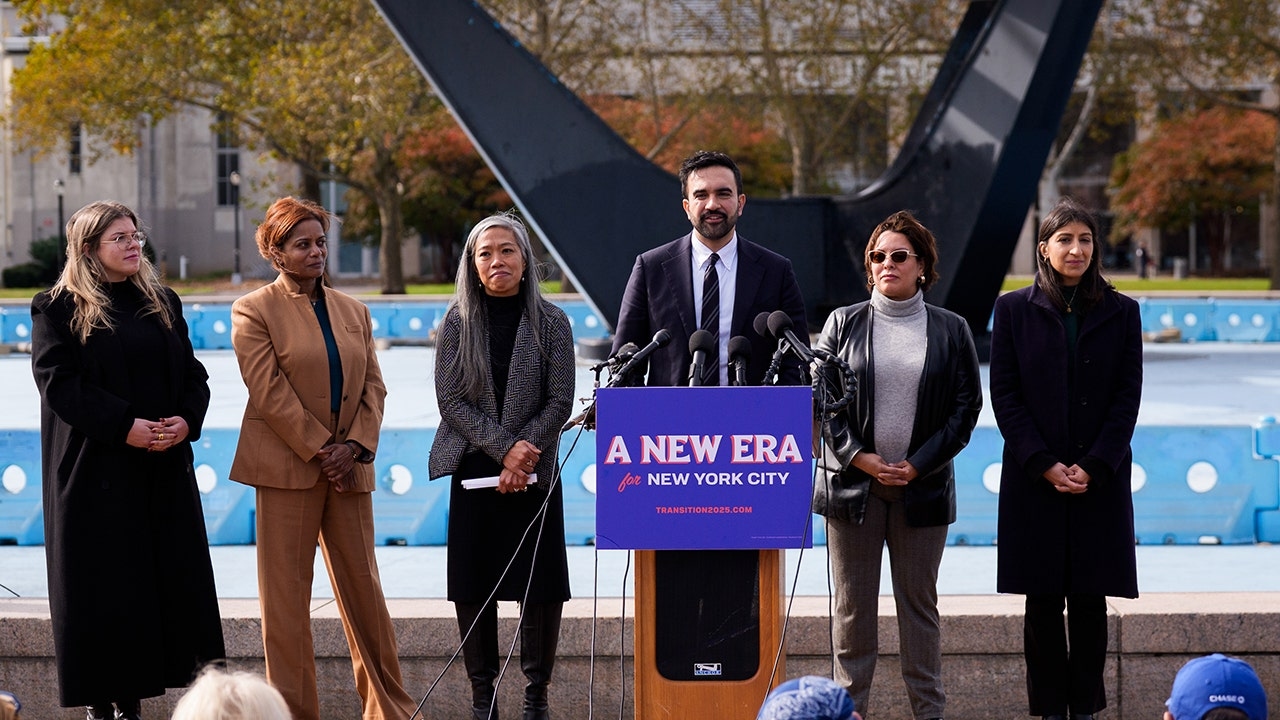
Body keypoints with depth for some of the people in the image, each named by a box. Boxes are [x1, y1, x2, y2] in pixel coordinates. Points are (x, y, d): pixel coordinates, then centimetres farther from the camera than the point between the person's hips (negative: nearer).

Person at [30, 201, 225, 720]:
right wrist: (124, 426, -19)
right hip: (95, 471, -5)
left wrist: (187, 419, -9)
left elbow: (193, 373, 12)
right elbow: (58, 382, -11)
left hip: (164, 468, 5)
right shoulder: (58, 309, -1)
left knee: (165, 577, 1)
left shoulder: (163, 304, 14)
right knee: (101, 587, -3)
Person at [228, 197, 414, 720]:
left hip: (348, 467, 5)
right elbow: (270, 391, -10)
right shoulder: (254, 310, -3)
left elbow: (373, 387, 9)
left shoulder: (353, 312, 13)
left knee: (363, 585, 9)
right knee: (286, 593, 0)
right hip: (287, 468, -4)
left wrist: (354, 446, -7)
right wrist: (320, 449, -13)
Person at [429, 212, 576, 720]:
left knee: (542, 586, -2)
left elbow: (560, 402, 0)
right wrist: (505, 448, -13)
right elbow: (450, 398, -3)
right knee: (473, 587, 1)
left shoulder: (551, 323, 2)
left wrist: (524, 451, -13)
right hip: (473, 469, 0)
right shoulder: (458, 323, 3)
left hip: (535, 472, 0)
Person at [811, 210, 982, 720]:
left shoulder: (951, 330, 6)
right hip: (852, 483, 0)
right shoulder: (843, 323, 6)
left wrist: (918, 465, -7)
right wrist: (857, 456, -10)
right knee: (852, 605, 3)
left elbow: (966, 406, 3)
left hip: (923, 486, 0)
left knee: (919, 602, 6)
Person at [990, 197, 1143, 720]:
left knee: (1089, 600, 3)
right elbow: (1004, 396, 0)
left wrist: (1093, 467, -9)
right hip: (1033, 478, 0)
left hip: (1101, 477, 1)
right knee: (1042, 603, 2)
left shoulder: (1121, 312, 5)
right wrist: (1045, 465, -9)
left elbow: (1128, 397, 1)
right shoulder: (1014, 310, 3)